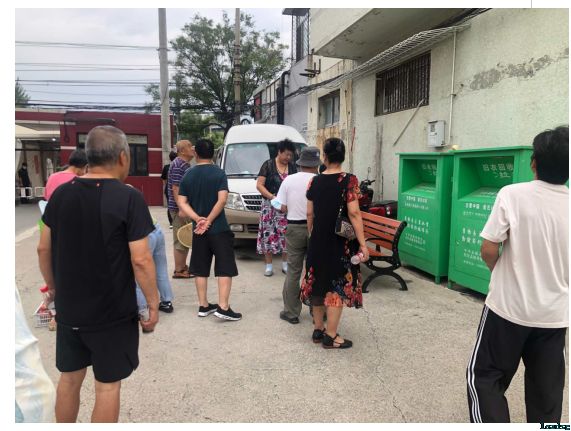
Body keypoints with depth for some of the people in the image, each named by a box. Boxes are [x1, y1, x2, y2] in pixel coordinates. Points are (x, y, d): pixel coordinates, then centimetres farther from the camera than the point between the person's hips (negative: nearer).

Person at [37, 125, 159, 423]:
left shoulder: (61, 193, 0)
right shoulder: (128, 198, -17)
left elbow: (43, 249, 7)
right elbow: (140, 260, -19)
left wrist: (52, 287, 21)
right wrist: (153, 303, -9)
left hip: (68, 308, 5)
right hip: (112, 312, -5)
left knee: (69, 378, 21)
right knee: (108, 385, 9)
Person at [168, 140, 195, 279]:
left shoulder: (185, 164, 15)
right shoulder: (178, 165, -15)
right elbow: (176, 189, -21)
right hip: (179, 208, -10)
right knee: (180, 240, -3)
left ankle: (183, 266, 26)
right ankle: (179, 271, 6)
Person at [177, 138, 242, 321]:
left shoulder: (188, 176, 5)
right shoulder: (219, 173, -7)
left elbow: (182, 203, -2)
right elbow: (222, 199, -18)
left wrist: (198, 219, -11)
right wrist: (208, 221, -14)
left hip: (198, 230, 4)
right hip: (219, 229, -4)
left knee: (201, 269, 13)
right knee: (225, 268, 0)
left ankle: (203, 306, 19)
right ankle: (223, 307, -6)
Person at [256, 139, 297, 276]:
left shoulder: (292, 168, 12)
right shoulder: (268, 165, -1)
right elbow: (259, 185, -5)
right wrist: (271, 196, -18)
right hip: (270, 206, -3)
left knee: (286, 234, 4)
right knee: (268, 233, -3)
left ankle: (285, 263, 17)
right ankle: (269, 265, 6)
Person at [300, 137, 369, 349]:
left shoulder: (315, 181, 2)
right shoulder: (349, 180, -11)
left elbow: (310, 214, 6)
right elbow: (353, 214, -16)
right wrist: (362, 243, -12)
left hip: (318, 240, 5)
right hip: (341, 241, -4)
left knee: (319, 283, 14)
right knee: (338, 286, 4)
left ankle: (318, 330, 26)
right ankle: (330, 336, 10)